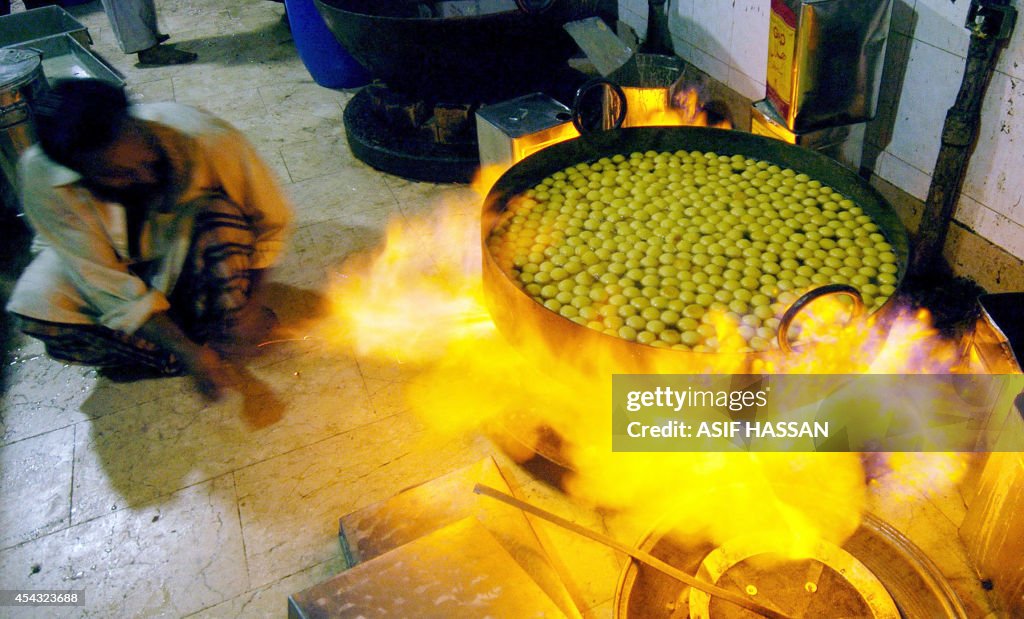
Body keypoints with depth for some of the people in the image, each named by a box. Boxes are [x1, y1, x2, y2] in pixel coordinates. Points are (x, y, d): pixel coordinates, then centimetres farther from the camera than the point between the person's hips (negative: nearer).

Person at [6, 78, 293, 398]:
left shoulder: (208, 139, -34)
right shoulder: (40, 178, -31)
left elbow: (273, 219, -17)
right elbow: (108, 285, -26)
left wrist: (254, 301, -26)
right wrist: (189, 354, -32)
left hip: (191, 254, -1)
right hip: (116, 262, 1)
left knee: (220, 215, -34)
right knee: (35, 305, -27)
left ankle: (220, 333, -14)